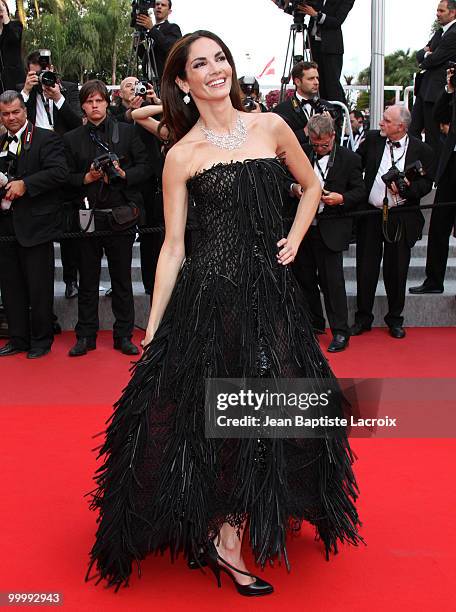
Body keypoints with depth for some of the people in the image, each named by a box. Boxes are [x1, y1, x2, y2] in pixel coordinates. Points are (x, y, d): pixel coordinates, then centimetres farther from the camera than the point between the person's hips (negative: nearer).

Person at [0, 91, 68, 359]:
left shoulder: (46, 139, -5)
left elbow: (60, 172, -18)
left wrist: (25, 184, -22)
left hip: (35, 224, -7)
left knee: (39, 287, 1)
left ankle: (41, 340, 14)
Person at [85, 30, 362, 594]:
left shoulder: (270, 126, 6)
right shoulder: (181, 156, -2)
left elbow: (311, 185, 22)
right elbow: (173, 246, -2)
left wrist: (294, 240, 7)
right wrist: (151, 330, -5)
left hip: (270, 290, 4)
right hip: (210, 294, -4)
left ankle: (226, 535, 29)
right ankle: (222, 539, 18)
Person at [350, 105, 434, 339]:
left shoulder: (421, 150, -4)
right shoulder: (372, 139, 2)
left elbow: (426, 184, -4)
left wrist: (405, 188, -21)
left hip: (401, 220, -1)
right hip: (370, 215, 2)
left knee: (396, 271, 8)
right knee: (366, 269, 7)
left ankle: (395, 319, 25)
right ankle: (363, 318, 21)